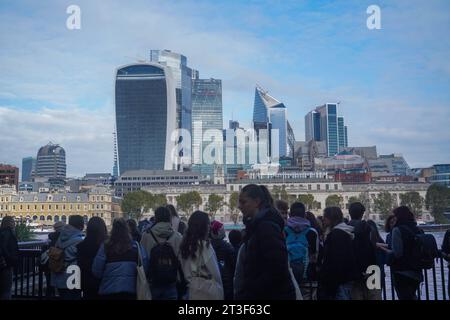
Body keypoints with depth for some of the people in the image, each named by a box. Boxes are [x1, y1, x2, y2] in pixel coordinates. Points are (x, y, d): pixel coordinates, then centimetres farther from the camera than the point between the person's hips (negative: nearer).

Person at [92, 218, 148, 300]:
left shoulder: (105, 247, -6)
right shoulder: (136, 246, -5)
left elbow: (96, 271, -4)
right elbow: (145, 267, -8)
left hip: (108, 291, 0)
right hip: (130, 290, 0)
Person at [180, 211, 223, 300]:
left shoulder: (186, 244, 1)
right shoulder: (204, 245, -17)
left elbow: (185, 270, 7)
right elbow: (215, 271, -11)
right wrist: (219, 290, 1)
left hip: (193, 289, 6)